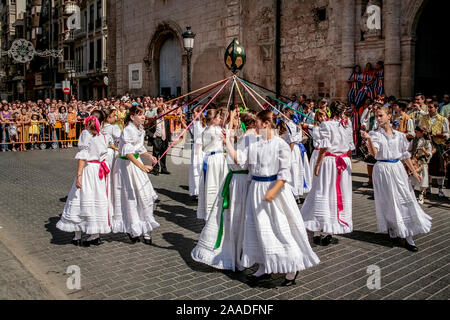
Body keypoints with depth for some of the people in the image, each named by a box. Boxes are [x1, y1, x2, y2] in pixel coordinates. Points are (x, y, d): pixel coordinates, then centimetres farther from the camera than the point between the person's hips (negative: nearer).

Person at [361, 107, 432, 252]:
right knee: (388, 201, 3)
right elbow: (374, 153, -17)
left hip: (397, 168, 3)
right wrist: (368, 139, -32)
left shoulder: (399, 135, 6)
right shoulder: (375, 134, -2)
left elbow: (405, 154, 12)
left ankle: (408, 238, 5)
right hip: (382, 169, -3)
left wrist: (414, 171, 10)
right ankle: (392, 232, 21)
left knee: (405, 199, 0)